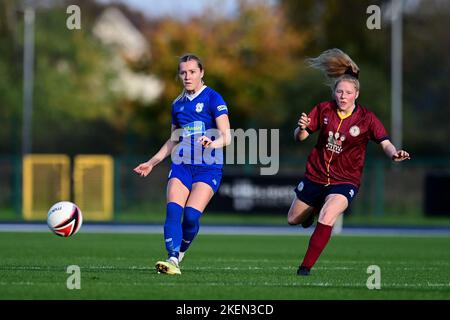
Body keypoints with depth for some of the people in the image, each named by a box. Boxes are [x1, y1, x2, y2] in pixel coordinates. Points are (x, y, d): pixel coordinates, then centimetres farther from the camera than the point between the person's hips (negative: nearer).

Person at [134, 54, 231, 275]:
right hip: (181, 165, 5)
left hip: (208, 168, -5)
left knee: (191, 215, -19)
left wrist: (211, 144, -32)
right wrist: (152, 163, 23)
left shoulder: (213, 99, -4)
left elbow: (226, 136, -12)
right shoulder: (177, 104, 14)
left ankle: (180, 253, 4)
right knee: (173, 209, -18)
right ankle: (173, 260, -25)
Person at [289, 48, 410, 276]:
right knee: (293, 220, 18)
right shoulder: (323, 110, -6)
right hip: (316, 175, 4)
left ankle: (306, 267, -16)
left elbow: (385, 143, -23)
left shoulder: (366, 118, -13)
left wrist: (394, 154, -46)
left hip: (345, 180, -4)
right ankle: (312, 210, 55)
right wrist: (301, 128, -26)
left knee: (326, 219, -29)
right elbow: (300, 137, -2)